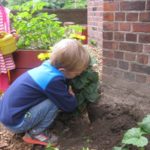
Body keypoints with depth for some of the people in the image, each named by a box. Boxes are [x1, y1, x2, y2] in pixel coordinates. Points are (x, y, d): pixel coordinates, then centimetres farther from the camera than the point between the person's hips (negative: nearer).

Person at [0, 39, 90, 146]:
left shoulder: (48, 66, -3)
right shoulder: (53, 81, -27)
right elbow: (70, 106, -15)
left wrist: (68, 91, -1)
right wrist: (72, 94, 3)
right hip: (14, 122, -8)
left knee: (56, 97, 14)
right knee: (55, 102, -18)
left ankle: (30, 128, 16)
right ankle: (34, 134, 0)